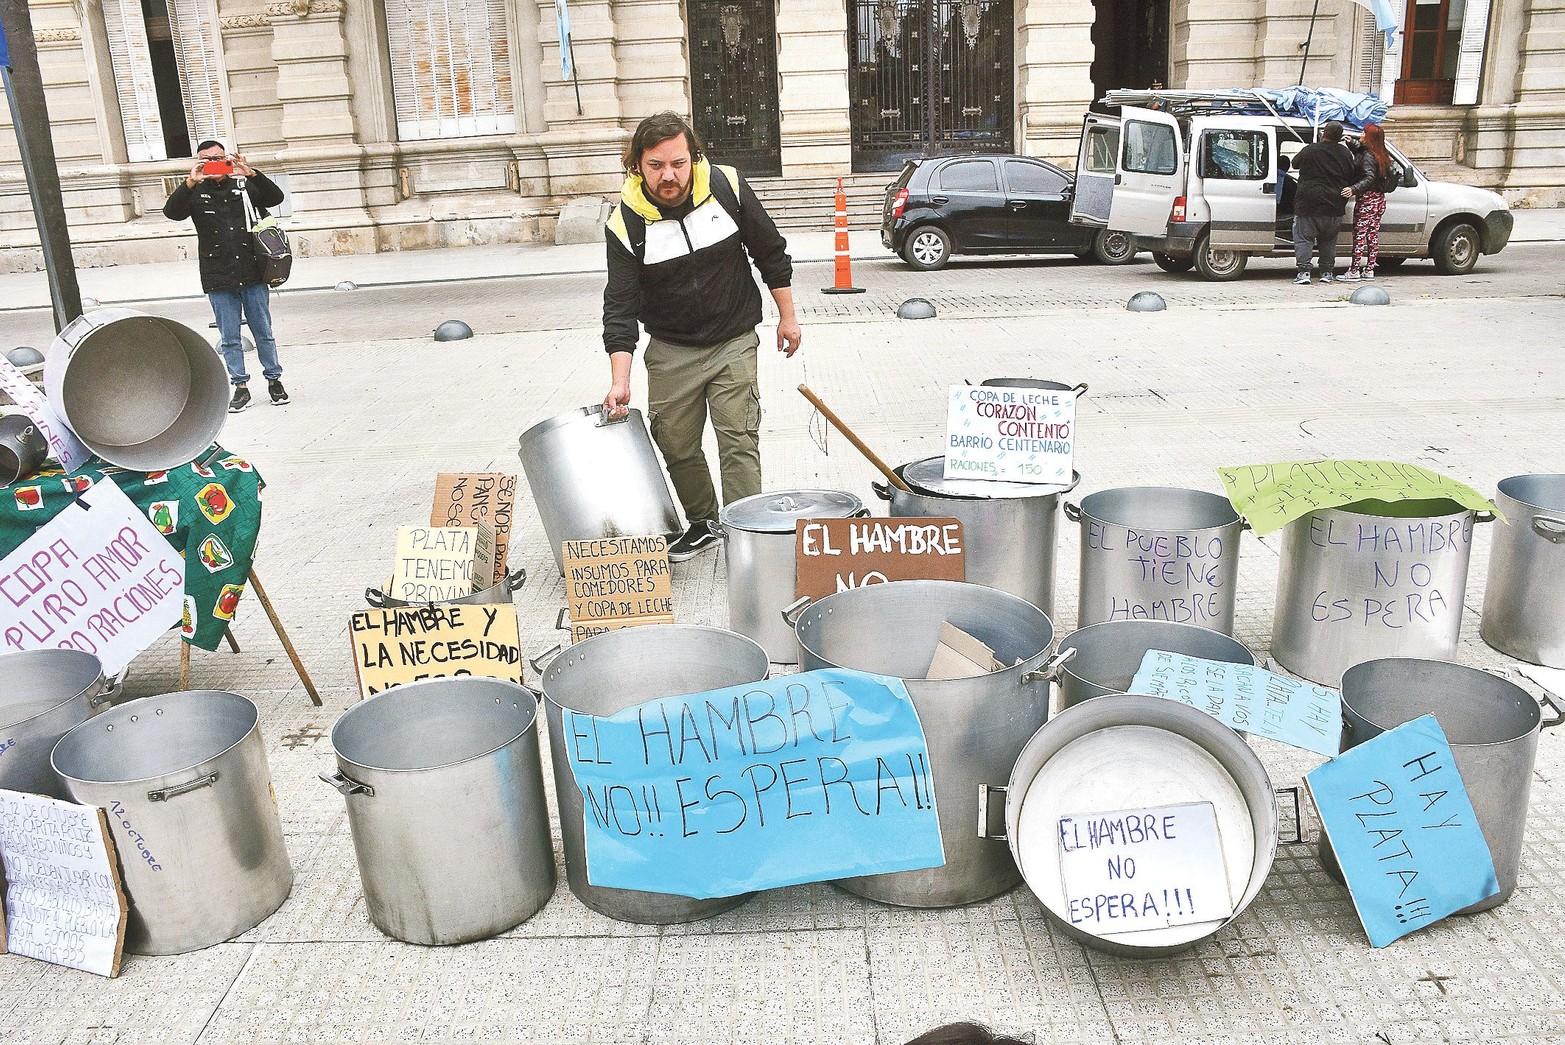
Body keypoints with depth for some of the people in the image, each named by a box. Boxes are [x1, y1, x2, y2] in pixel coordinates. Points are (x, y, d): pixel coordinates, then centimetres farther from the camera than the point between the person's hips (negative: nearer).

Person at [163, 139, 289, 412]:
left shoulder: (244, 186, 9)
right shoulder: (195, 193, 6)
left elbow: (276, 197, -6)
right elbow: (171, 211, -10)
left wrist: (250, 173, -19)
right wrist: (191, 182, -22)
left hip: (253, 276, 0)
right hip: (218, 280, 0)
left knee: (263, 333, 8)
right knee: (229, 339, 5)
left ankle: (274, 380, 19)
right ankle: (241, 387, 12)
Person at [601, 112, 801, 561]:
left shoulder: (727, 187, -11)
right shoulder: (626, 222, -13)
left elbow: (770, 252, 2)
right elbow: (620, 305, -14)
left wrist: (787, 316, 6)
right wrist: (620, 380, -23)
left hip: (734, 342, -1)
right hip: (670, 352, 1)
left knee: (739, 440, -9)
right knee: (676, 446, 8)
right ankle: (703, 524, 29)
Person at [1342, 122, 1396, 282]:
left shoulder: (1368, 156, -15)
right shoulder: (1381, 155, 12)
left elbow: (1369, 178, -26)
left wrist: (1353, 189, -36)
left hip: (1367, 199, -9)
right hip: (1379, 199, 9)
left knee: (1359, 234, -6)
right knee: (1373, 235, 11)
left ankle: (1354, 271, -6)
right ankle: (1369, 269, 14)